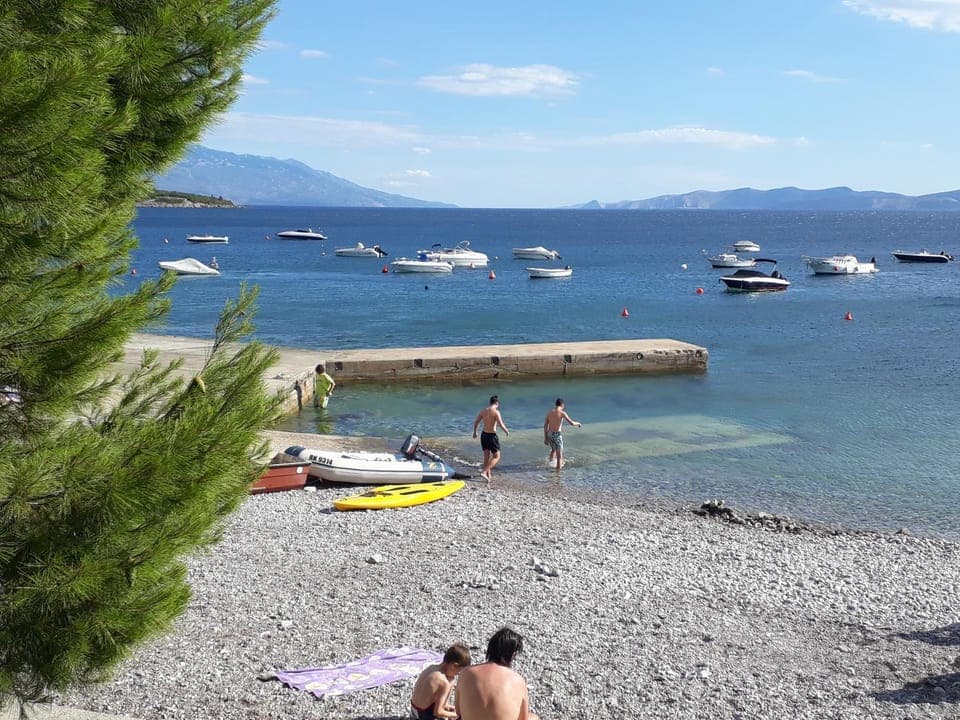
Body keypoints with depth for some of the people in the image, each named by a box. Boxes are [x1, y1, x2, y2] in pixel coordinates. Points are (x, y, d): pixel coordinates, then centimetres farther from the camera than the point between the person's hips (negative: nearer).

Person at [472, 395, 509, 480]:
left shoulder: (483, 411, 3)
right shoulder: (496, 412, -15)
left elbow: (476, 422, 10)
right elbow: (501, 424, -19)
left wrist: (475, 432, 26)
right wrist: (506, 431, 1)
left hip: (484, 435, 7)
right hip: (492, 436, -6)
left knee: (486, 456, 18)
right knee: (496, 457, 4)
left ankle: (488, 474, 26)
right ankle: (484, 472, -10)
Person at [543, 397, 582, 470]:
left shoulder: (549, 413, 8)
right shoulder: (562, 413, -10)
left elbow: (545, 426, 9)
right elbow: (571, 423, -14)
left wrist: (545, 438, 14)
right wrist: (578, 423, 8)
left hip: (550, 435, 6)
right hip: (557, 435, -6)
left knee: (554, 450, 32)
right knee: (559, 455, 2)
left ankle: (550, 461, 23)